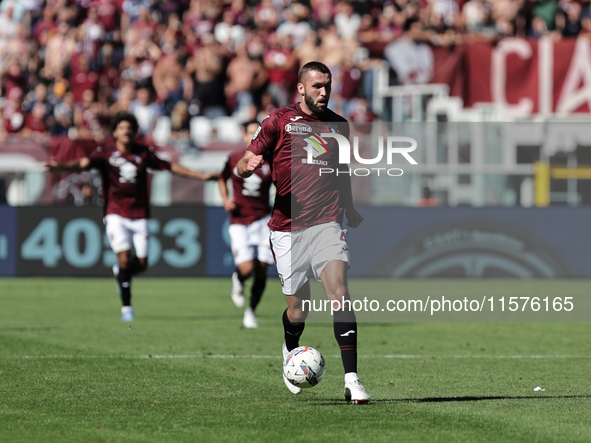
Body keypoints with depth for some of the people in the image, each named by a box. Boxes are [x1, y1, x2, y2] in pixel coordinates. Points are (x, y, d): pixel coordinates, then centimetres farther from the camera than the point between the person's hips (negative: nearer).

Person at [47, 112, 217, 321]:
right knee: (124, 255, -17)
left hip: (139, 215, 3)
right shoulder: (106, 152, -5)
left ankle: (120, 272, 36)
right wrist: (60, 166, -41)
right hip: (116, 215, -3)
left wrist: (202, 176, 14)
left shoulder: (143, 152, 4)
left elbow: (170, 166, 13)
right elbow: (84, 163, -21)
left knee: (141, 263, -1)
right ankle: (126, 307, -5)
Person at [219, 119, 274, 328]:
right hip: (239, 221, -1)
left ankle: (251, 311, 17)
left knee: (261, 270, -3)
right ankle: (237, 280, 22)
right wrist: (226, 200, -1)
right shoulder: (234, 159, 0)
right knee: (247, 268, -16)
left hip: (262, 220, 1)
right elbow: (222, 180, 15)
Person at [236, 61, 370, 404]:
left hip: (328, 225, 2)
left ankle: (352, 378, -20)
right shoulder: (280, 121, 3)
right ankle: (291, 353, 38)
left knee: (339, 294, -18)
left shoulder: (339, 125, 14)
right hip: (288, 228, -1)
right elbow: (244, 165, 2)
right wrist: (248, 166, -20)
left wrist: (350, 212, 35)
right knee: (297, 309, 3)